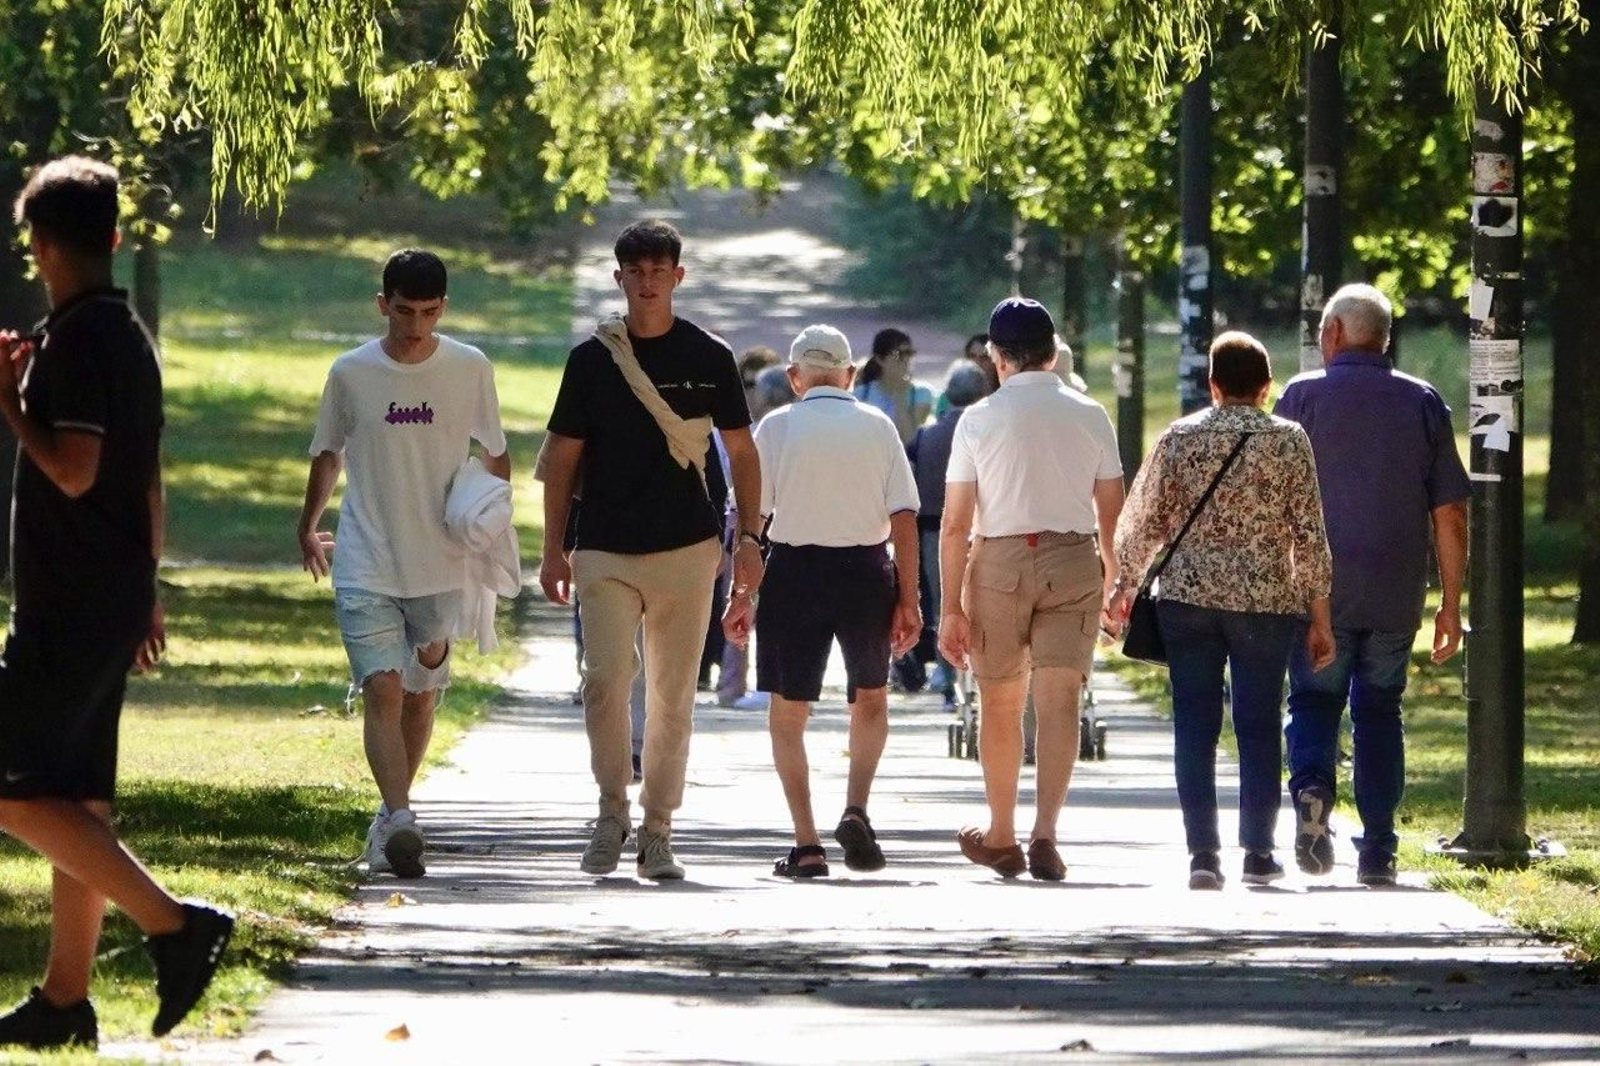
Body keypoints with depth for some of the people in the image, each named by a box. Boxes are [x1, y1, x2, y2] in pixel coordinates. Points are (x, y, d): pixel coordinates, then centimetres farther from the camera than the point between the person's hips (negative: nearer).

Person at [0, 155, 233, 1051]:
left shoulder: (76, 338, -15)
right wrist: (146, 591, 25)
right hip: (116, 599, 9)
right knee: (75, 798, 11)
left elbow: (74, 470, -23)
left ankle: (175, 924, -15)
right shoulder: (130, 334, 13)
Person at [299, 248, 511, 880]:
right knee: (382, 690, -16)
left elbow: (495, 454, 12)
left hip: (441, 567, 2)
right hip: (365, 566, -1)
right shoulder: (350, 373, -2)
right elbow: (328, 453, 15)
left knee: (421, 696, 10)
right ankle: (400, 819, -27)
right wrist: (308, 528, 22)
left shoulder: (470, 370, -1)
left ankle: (390, 817, 25)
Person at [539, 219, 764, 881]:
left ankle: (657, 831, 10)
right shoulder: (593, 358, 5)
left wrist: (748, 537, 4)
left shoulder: (709, 358, 5)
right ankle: (612, 811, 2)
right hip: (606, 551, 0)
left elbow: (741, 452, 12)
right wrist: (553, 550, 4)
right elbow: (563, 458, 9)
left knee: (673, 694, 3)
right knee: (605, 679, -14)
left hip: (686, 550, 0)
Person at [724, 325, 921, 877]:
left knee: (788, 713, 9)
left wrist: (741, 595, 0)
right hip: (866, 570, 1)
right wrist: (908, 599, 2)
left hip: (795, 568, -1)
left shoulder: (777, 427, 0)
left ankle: (806, 844, 0)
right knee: (871, 701, 21)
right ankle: (856, 809, 0)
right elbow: (904, 517, -1)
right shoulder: (877, 426, 3)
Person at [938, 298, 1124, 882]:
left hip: (1000, 560, -1)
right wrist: (1110, 582, 21)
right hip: (1074, 560, 1)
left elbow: (956, 522, -6)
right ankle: (1045, 833, -17)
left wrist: (951, 607, -3)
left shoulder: (979, 419, -4)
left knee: (1000, 703, 14)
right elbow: (1112, 513, 6)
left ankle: (1001, 836, 27)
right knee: (1059, 702, -2)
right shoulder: (1090, 417, 2)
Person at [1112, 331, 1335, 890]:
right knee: (1258, 725, 7)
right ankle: (1258, 851, 8)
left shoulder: (1179, 438, 2)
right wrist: (1319, 617, 3)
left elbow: (1144, 521, 5)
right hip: (1266, 602, -1)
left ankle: (1202, 853, -1)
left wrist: (1125, 586, 21)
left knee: (1195, 725, 4)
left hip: (1188, 595, 1)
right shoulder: (1289, 441, -2)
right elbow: (1309, 534, -3)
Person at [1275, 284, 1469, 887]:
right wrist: (1451, 603, 8)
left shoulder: (1303, 396, -2)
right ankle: (1378, 850, 7)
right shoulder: (1423, 402, 5)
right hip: (1396, 596, 2)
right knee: (1379, 711, 11)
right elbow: (1450, 513, 3)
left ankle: (1312, 786, -20)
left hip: (1321, 590, -2)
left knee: (1314, 701, 9)